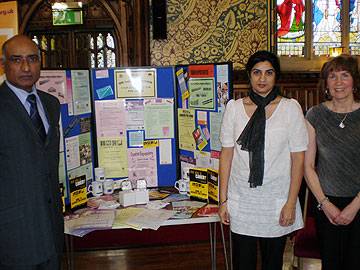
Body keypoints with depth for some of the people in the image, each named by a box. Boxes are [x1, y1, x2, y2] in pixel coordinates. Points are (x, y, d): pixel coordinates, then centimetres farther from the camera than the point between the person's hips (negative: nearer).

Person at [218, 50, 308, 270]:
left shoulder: (291, 108, -3)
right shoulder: (234, 107, 1)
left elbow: (298, 159, -3)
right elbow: (226, 154, 2)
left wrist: (291, 203, -7)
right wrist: (223, 199, 0)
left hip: (277, 200, -1)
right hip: (241, 200, 1)